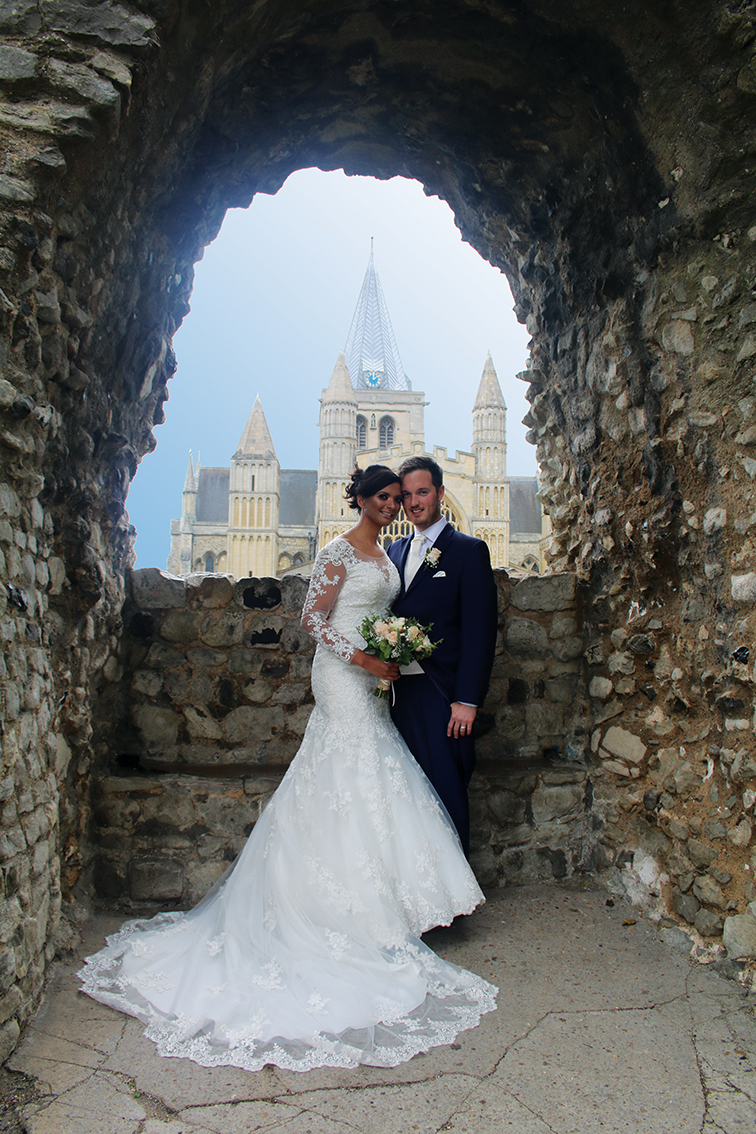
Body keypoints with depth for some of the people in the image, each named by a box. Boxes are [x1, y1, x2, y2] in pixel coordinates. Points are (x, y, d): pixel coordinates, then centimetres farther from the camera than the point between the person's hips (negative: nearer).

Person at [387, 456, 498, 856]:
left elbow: (480, 631, -8)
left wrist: (467, 700, -14)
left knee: (446, 794, 0)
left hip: (441, 694, -5)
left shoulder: (468, 550, -2)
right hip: (398, 690, 5)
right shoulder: (395, 550, 16)